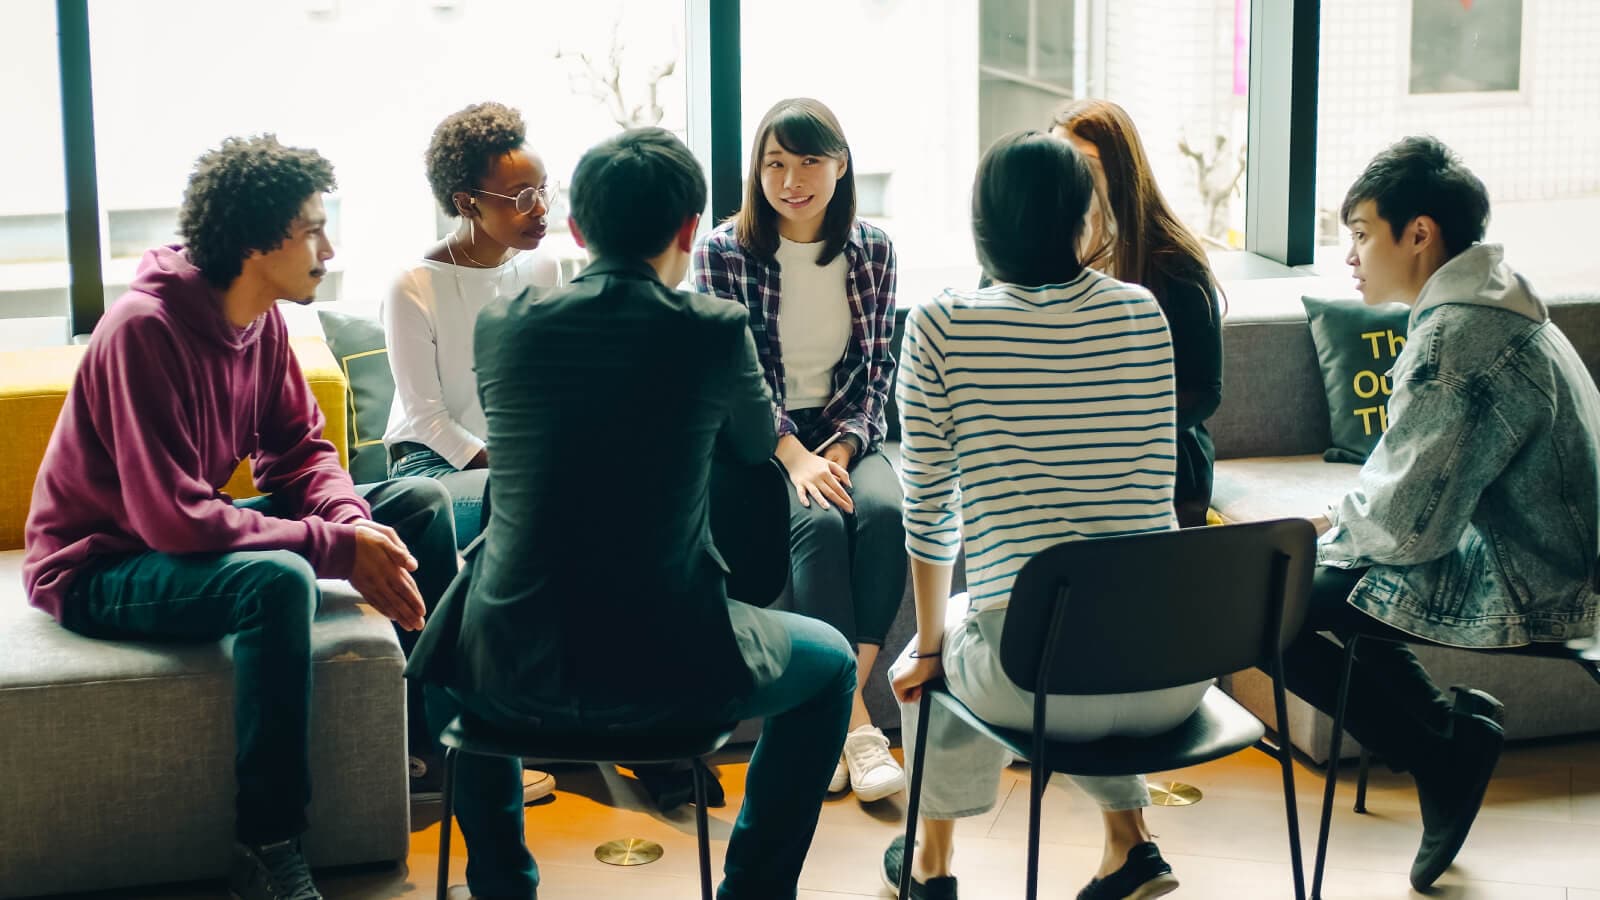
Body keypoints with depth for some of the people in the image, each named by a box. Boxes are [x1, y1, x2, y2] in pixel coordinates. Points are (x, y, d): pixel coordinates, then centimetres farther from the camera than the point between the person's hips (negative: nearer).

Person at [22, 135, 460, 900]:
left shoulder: (263, 319, -3)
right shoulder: (145, 330, -28)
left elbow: (299, 453, 3)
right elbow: (175, 520, -32)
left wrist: (354, 520, -19)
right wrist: (339, 548, -30)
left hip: (197, 533, 9)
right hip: (100, 568, -9)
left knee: (419, 502, 2)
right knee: (277, 578, -38)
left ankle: (441, 741, 13)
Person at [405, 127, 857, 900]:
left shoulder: (501, 325, 0)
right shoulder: (713, 330, -7)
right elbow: (756, 445, 14)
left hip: (512, 676, 3)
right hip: (660, 675, -2)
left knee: (447, 653, 39)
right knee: (830, 665, 26)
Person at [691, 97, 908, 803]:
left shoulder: (871, 249, 4)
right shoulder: (723, 252, -5)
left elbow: (878, 366, 6)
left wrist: (843, 447, -10)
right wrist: (796, 458, -20)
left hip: (847, 432, 3)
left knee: (886, 511, -29)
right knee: (820, 521, -32)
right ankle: (854, 722, -30)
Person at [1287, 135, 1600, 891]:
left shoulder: (1454, 339, -23)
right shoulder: (1497, 307, 10)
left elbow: (1406, 523, -24)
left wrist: (1334, 526, -4)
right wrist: (1348, 519, 7)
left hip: (1522, 598, -10)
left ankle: (1443, 752, 4)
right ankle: (1455, 734, 16)